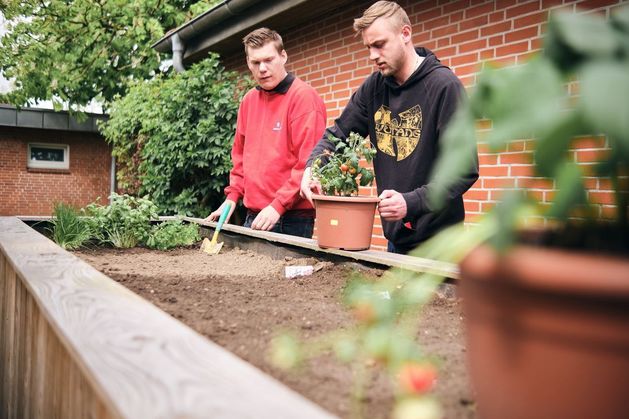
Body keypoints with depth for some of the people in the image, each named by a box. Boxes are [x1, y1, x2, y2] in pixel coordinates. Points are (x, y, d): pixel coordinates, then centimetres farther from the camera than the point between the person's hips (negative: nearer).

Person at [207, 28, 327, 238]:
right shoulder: (249, 100, 13)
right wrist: (233, 195, 10)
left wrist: (278, 205, -19)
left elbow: (309, 163, -16)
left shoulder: (304, 97, -9)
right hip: (254, 217, 7)